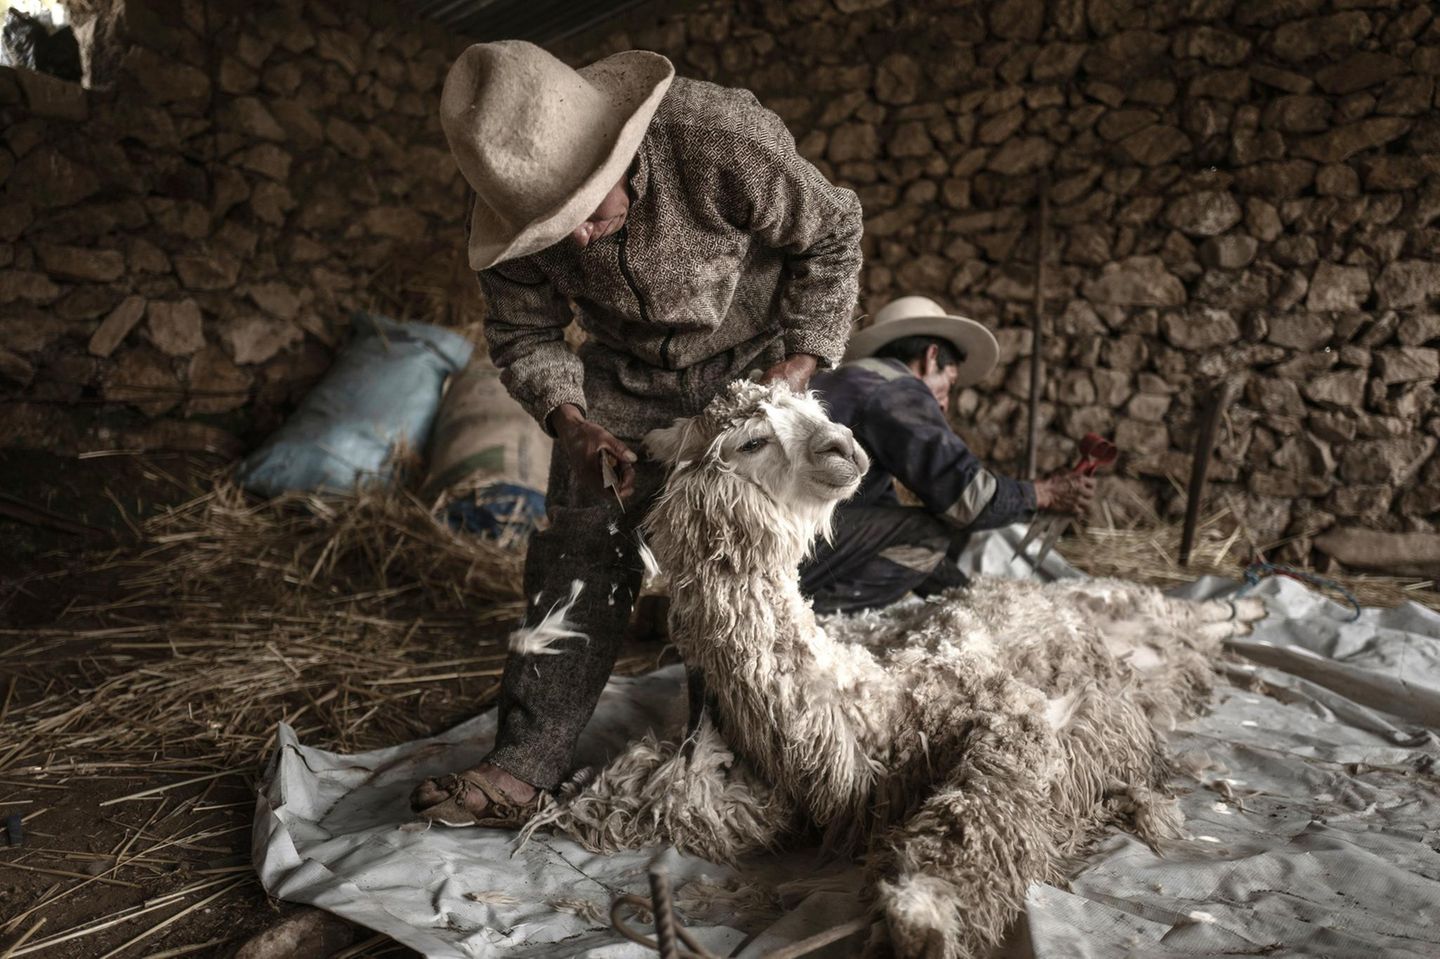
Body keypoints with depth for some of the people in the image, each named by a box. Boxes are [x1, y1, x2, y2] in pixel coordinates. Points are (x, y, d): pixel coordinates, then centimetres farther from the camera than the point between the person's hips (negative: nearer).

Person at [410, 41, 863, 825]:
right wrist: (569, 423, -22)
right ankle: (523, 766, -11)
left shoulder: (722, 138, -31)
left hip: (758, 355, -1)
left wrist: (798, 365, -18)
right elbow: (522, 336, -4)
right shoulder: (519, 204, -19)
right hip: (628, 371, 2)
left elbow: (832, 232, -14)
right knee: (579, 544, -10)